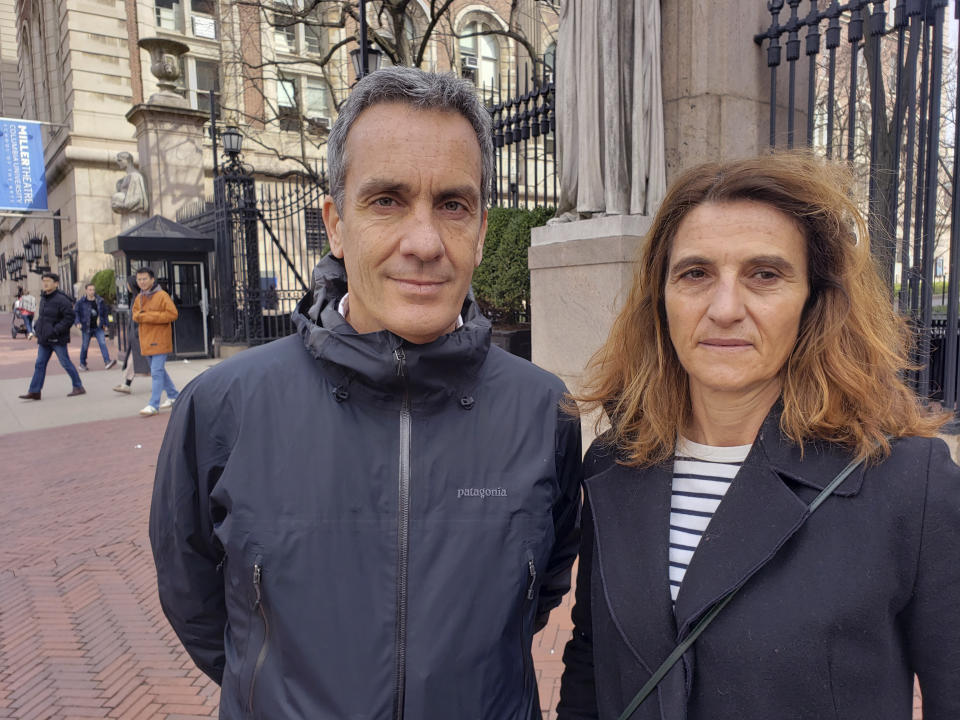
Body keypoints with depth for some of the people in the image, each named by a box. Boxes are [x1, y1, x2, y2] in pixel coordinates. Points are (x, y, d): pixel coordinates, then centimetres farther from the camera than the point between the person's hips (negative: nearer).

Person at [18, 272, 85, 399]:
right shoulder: (43, 298, 12)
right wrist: (36, 327, 9)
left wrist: (55, 331, -23)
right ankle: (34, 391, 9)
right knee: (40, 364, 7)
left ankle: (78, 387, 11)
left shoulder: (61, 299, -15)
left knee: (66, 363, -1)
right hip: (44, 339, 8)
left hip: (57, 340, -8)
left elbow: (69, 318, -20)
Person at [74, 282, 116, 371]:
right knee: (85, 346, 9)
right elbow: (75, 312, 3)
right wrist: (78, 322, -11)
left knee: (102, 343, -14)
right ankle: (82, 364, 24)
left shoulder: (100, 301, 3)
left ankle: (107, 362, -22)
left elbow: (106, 311, 15)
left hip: (98, 327, 1)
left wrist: (105, 323, 12)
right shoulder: (81, 302, -3)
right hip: (87, 328, -1)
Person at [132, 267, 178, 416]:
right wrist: (139, 316, -6)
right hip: (146, 341, 8)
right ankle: (173, 396, 30)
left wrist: (150, 316, -17)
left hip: (160, 340, -8)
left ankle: (154, 405, -10)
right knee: (159, 370, 16)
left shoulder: (162, 296, -10)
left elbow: (172, 314, -16)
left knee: (157, 371, -11)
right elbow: (134, 314, 19)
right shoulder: (139, 298, 12)